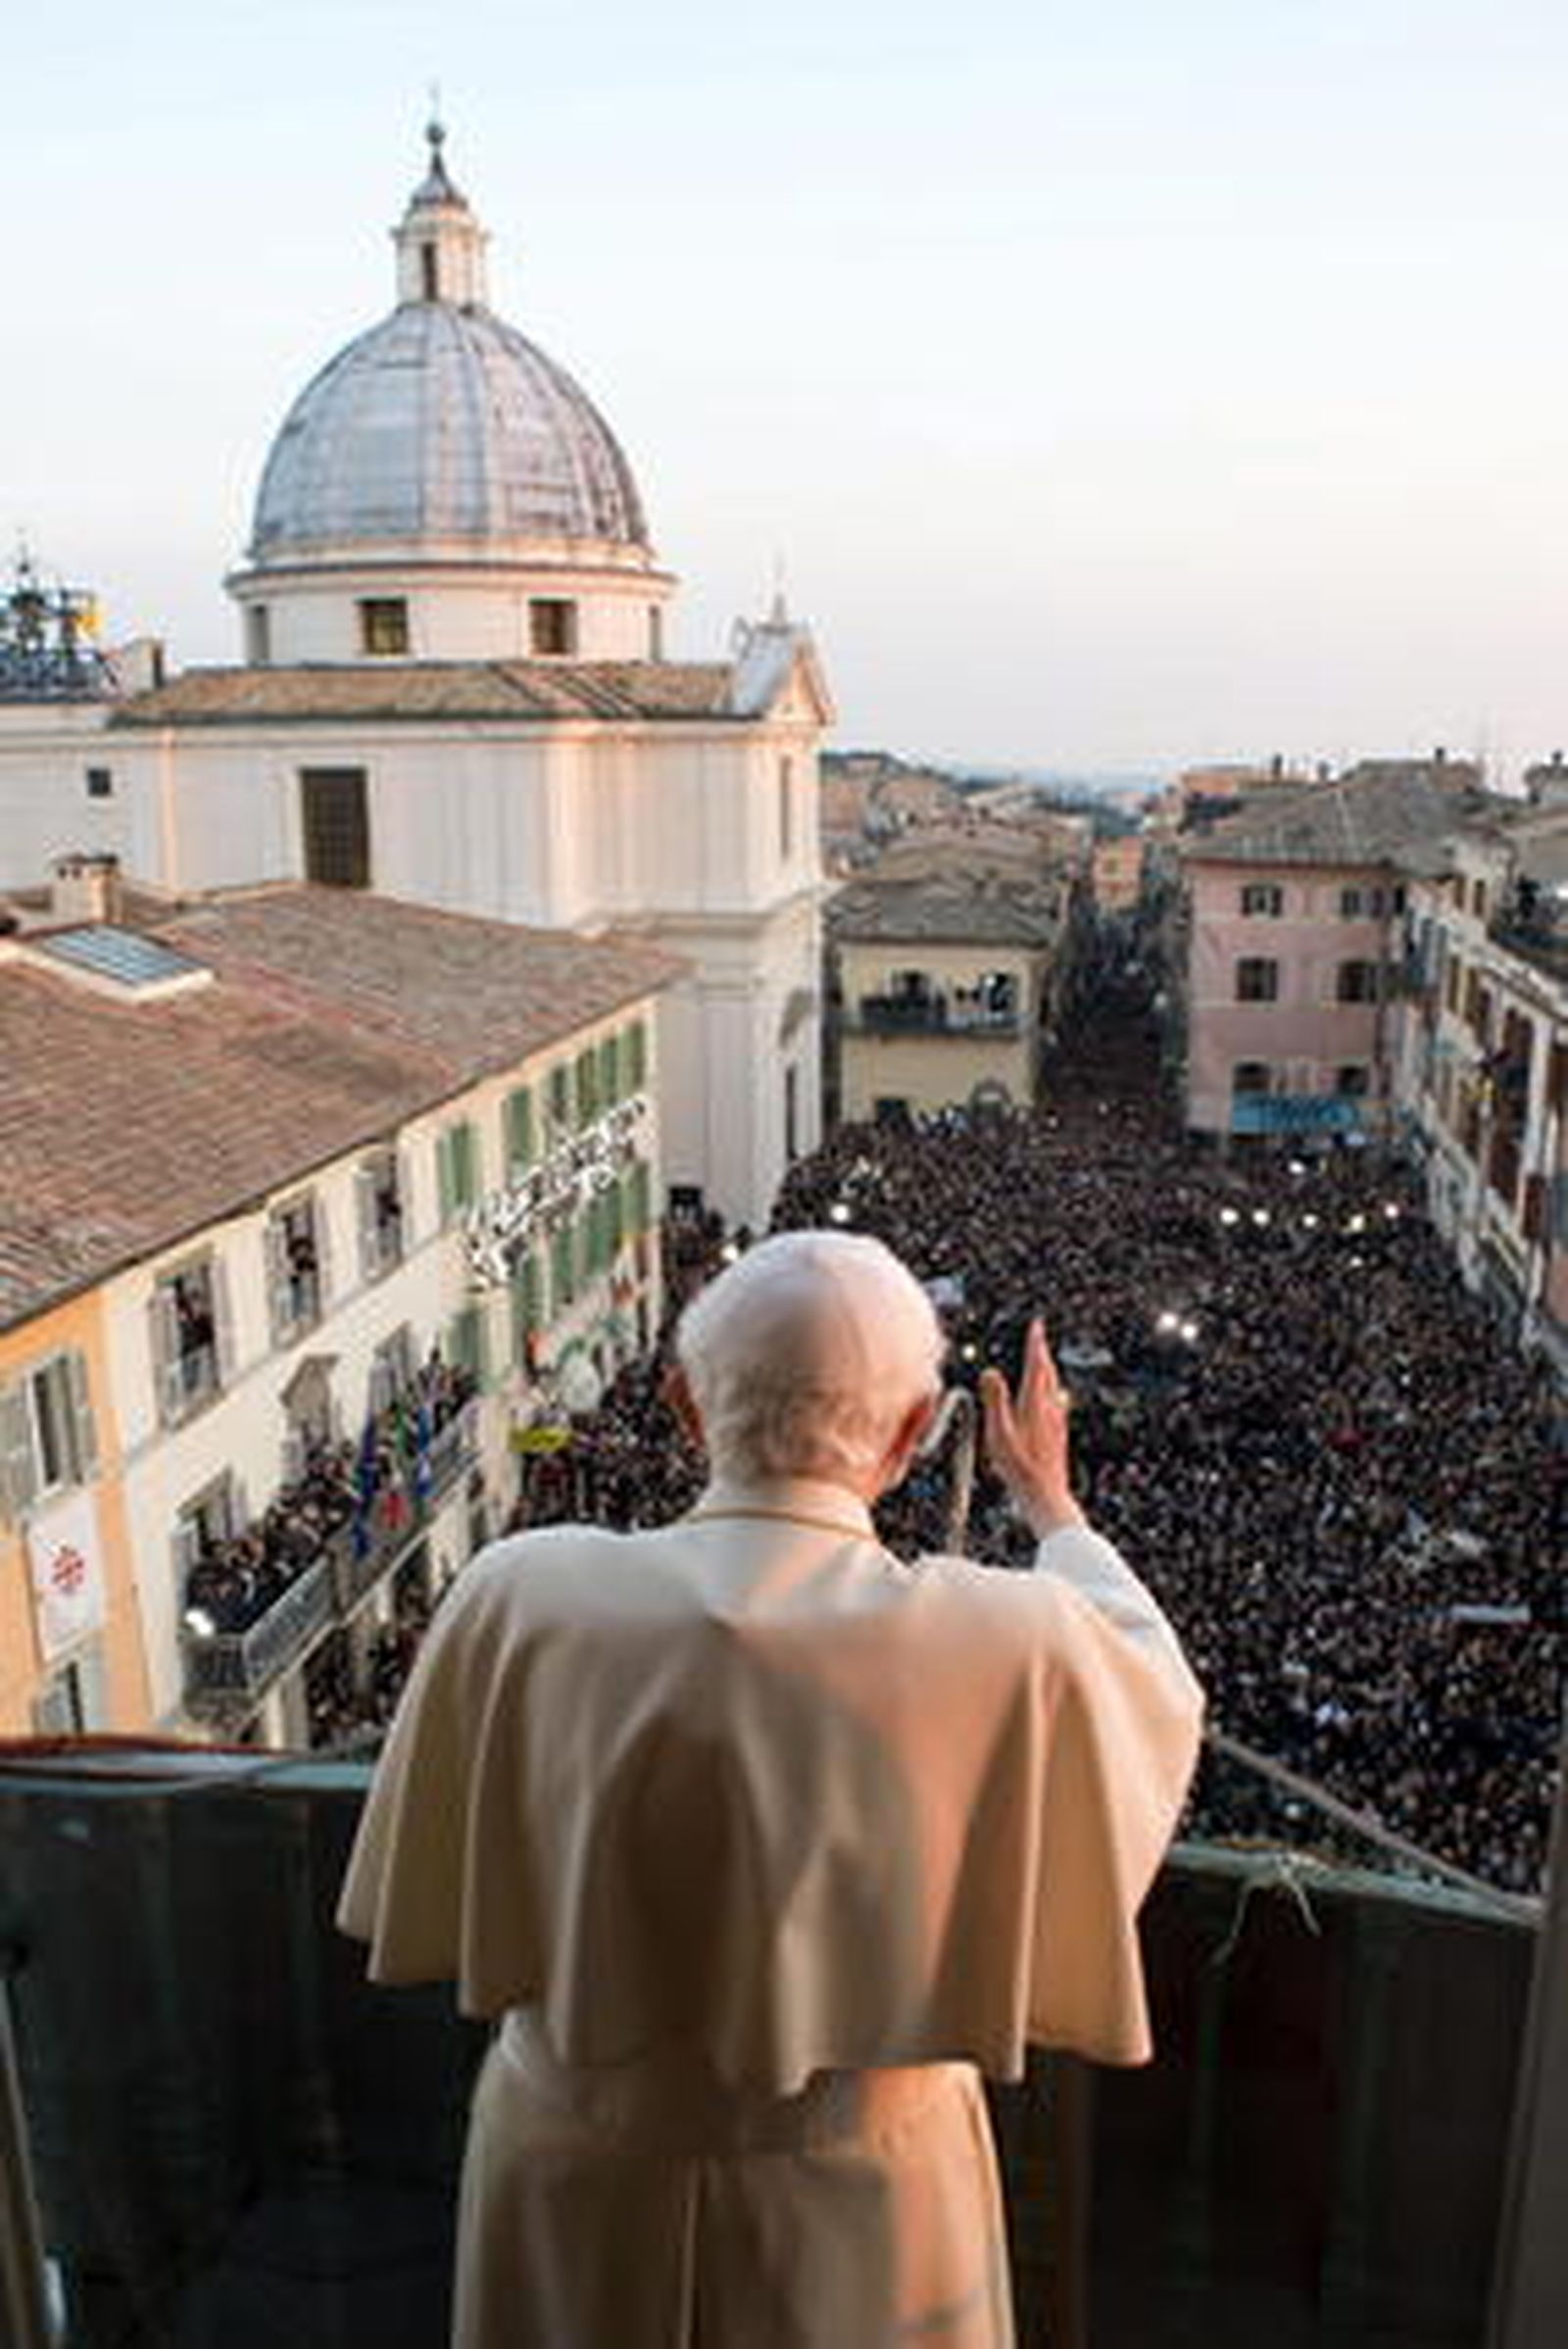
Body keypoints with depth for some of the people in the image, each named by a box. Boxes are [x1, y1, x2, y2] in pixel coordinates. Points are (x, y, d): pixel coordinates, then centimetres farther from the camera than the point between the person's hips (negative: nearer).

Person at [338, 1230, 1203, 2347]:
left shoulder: (519, 1601, -24)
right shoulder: (1012, 1645, -26)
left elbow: (438, 1890, -5)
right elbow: (1160, 1700, -2)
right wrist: (1053, 1504, 12)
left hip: (577, 2183, 1)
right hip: (857, 2199, 0)